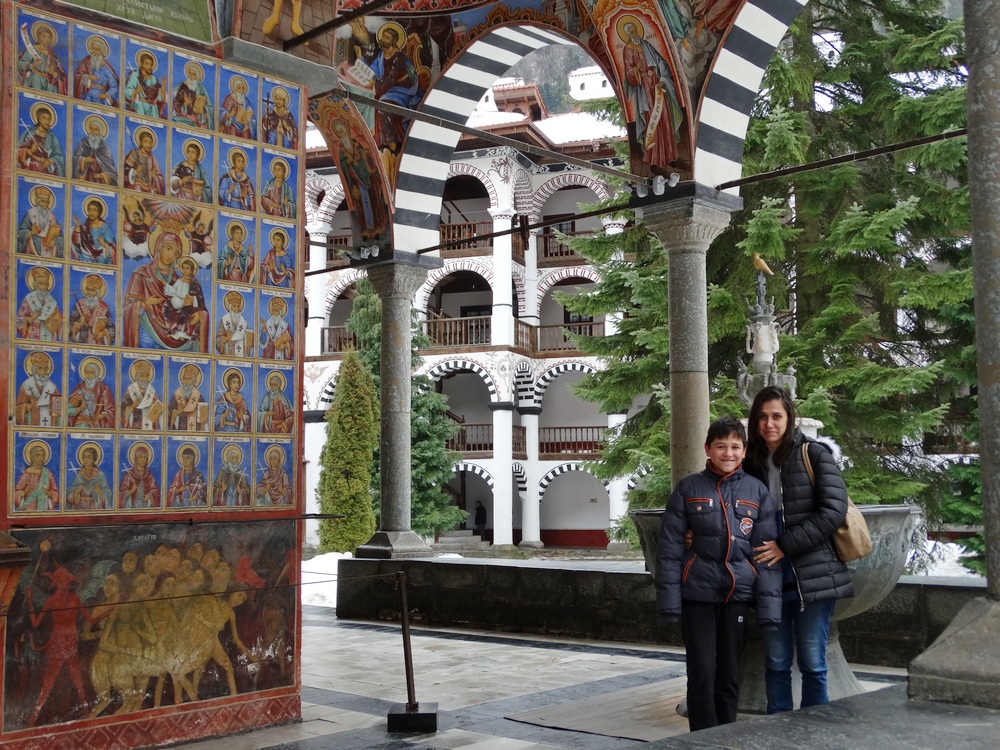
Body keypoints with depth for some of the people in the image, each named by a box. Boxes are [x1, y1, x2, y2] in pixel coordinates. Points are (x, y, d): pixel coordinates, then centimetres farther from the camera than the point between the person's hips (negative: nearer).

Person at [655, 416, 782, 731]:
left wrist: (769, 604, -4)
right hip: (697, 593, -1)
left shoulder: (756, 491, 3)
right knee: (702, 673, 0)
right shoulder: (688, 488, -1)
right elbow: (670, 547, -1)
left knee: (730, 674, 10)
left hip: (737, 594, 2)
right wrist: (669, 598, -6)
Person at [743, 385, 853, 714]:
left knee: (812, 663, 2)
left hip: (812, 576, -4)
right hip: (771, 578, 4)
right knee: (776, 663, 8)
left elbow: (834, 510, -10)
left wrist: (786, 545, -13)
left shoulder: (814, 454, -3)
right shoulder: (752, 462, 10)